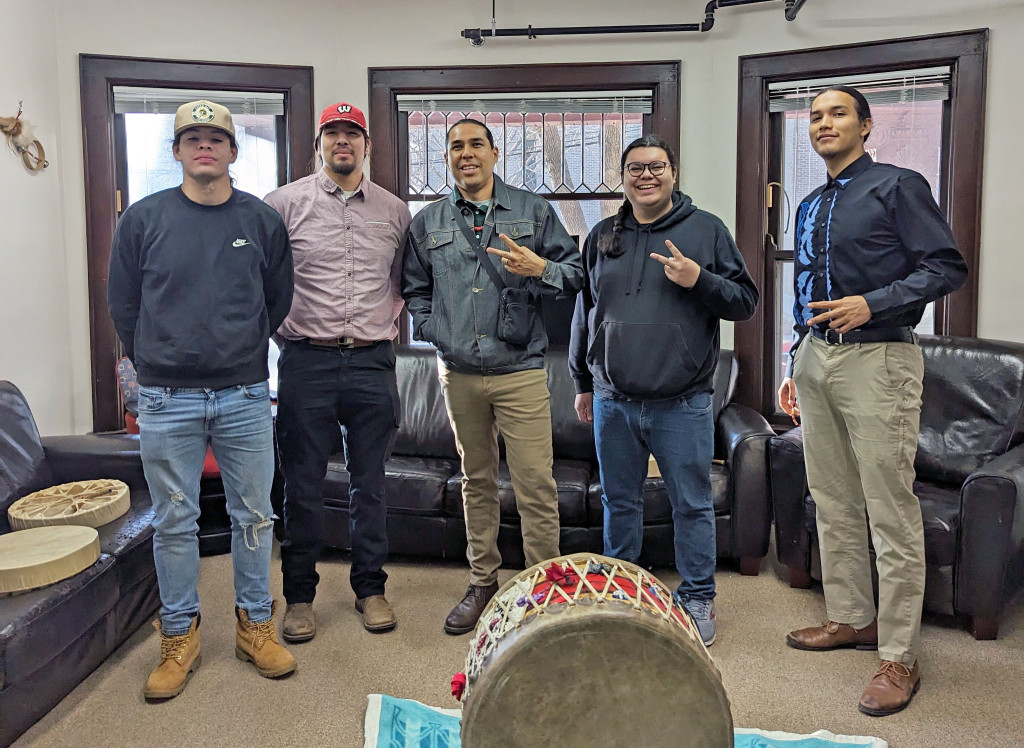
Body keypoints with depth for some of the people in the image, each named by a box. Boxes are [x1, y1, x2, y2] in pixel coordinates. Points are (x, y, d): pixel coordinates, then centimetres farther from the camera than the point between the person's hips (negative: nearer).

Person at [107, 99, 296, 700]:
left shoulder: (263, 222, 3)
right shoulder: (143, 219, 1)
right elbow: (123, 305, 8)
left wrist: (241, 354, 12)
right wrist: (160, 365, 10)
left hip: (246, 396, 1)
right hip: (167, 402, 0)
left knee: (254, 516, 9)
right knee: (174, 523, 8)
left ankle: (256, 625, 24)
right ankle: (179, 636, 24)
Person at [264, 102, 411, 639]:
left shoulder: (393, 211, 11)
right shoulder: (285, 203, 2)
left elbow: (407, 279, 21)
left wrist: (388, 319, 8)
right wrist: (283, 330, -1)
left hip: (372, 363, 2)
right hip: (306, 362, -2)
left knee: (369, 483, 10)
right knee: (302, 486, 5)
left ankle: (370, 586, 24)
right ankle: (299, 594, 20)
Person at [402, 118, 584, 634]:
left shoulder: (534, 211, 6)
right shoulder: (427, 223, 12)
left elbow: (575, 272, 6)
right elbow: (414, 288, 20)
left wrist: (540, 269, -14)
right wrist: (432, 331, 4)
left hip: (520, 371, -3)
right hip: (458, 374, 3)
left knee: (536, 484, -6)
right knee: (476, 480, 13)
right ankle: (483, 582, 26)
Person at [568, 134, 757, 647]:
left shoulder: (706, 230, 3)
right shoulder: (602, 237, 12)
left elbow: (745, 301, 2)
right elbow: (584, 313, 18)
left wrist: (699, 280, -16)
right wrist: (583, 382, 18)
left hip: (681, 404, -3)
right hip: (612, 402, 3)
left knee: (692, 505, 5)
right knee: (619, 502, 14)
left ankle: (698, 600, 22)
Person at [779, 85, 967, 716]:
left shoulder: (899, 186, -2)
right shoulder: (810, 207, 19)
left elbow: (948, 267, -8)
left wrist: (872, 303, -19)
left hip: (877, 359, -7)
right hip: (816, 360, 7)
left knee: (891, 513, -5)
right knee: (833, 504, 12)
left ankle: (899, 655, 4)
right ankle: (852, 617, 26)